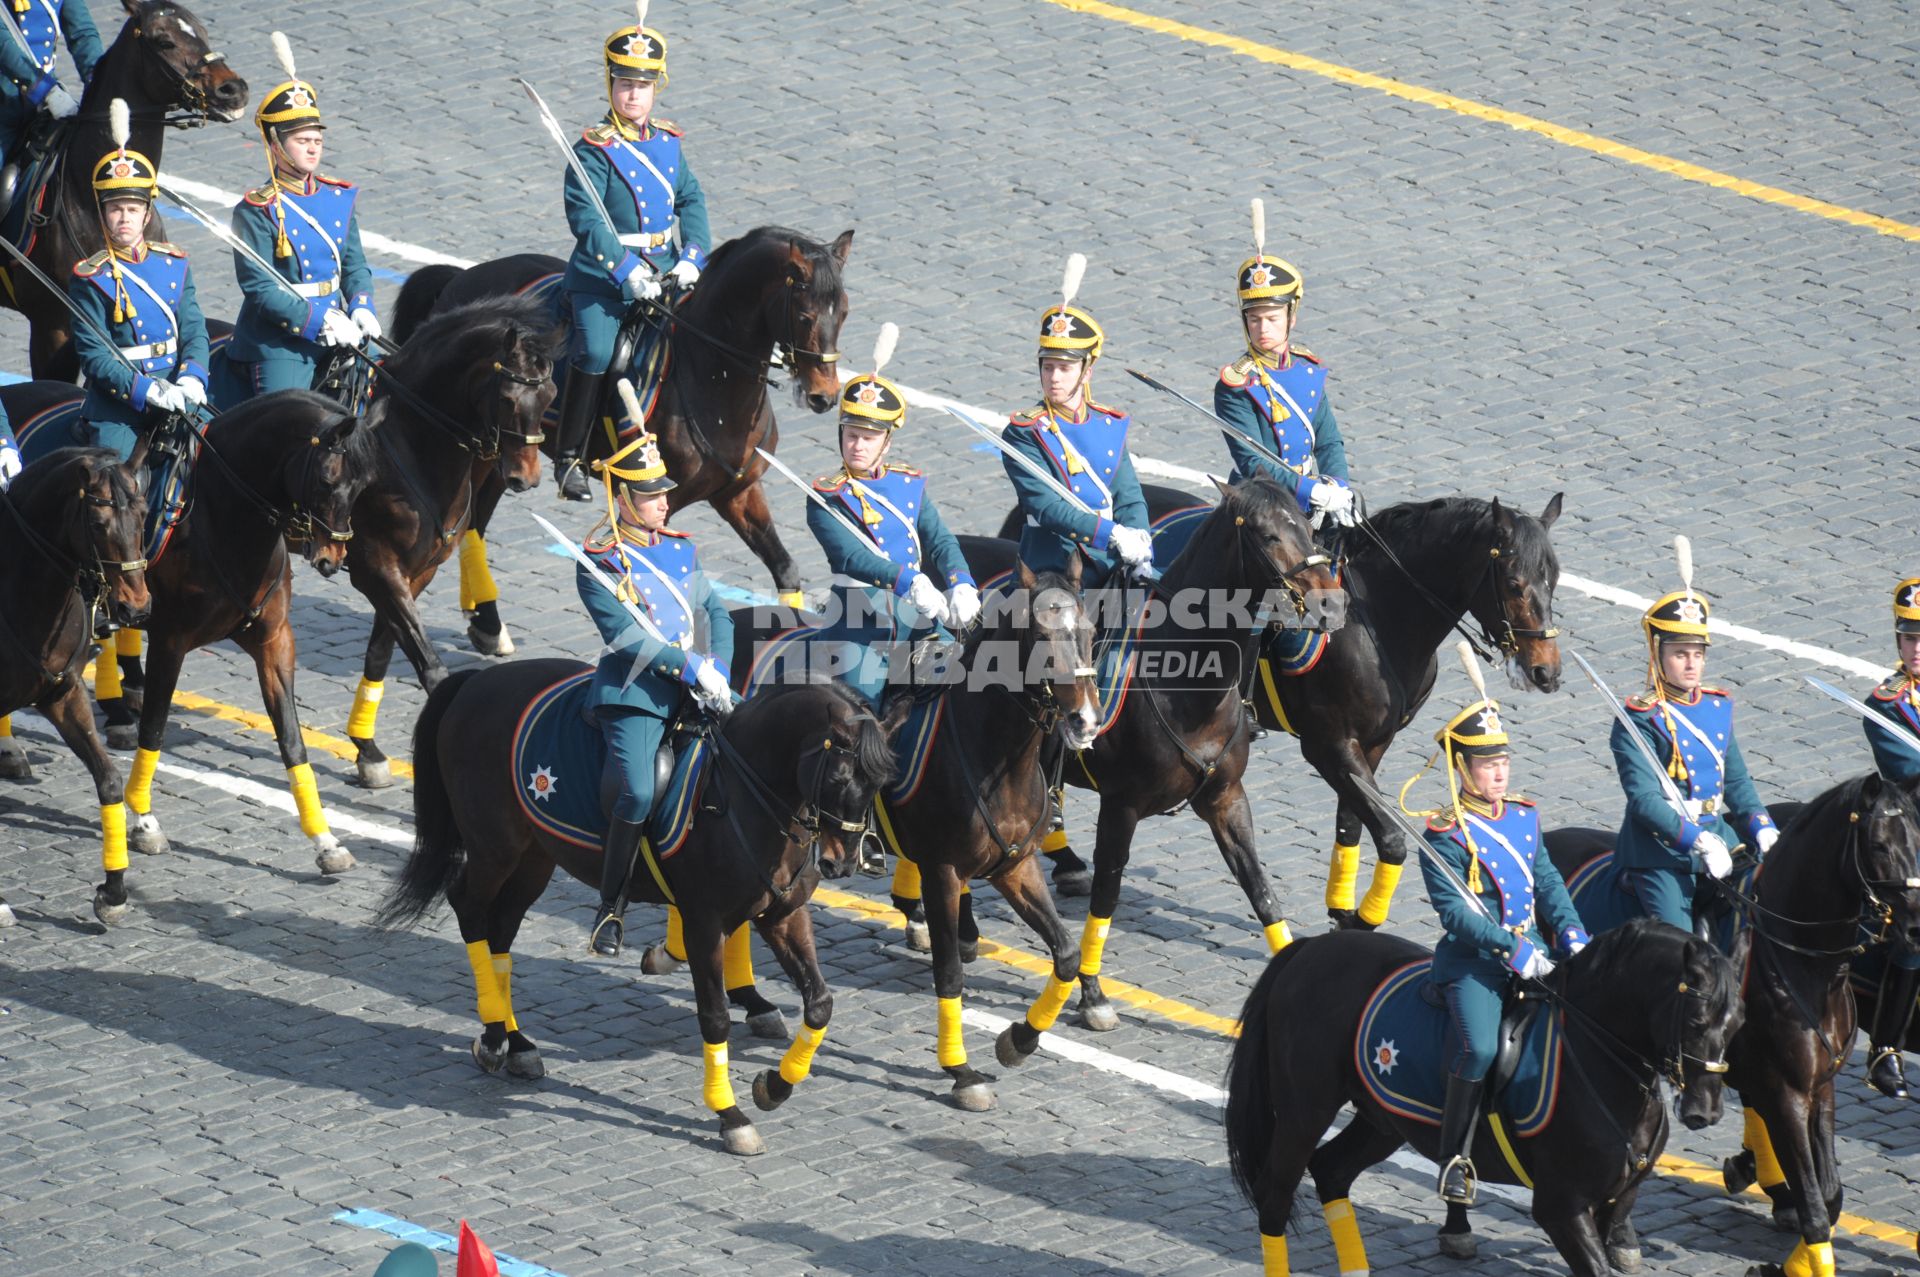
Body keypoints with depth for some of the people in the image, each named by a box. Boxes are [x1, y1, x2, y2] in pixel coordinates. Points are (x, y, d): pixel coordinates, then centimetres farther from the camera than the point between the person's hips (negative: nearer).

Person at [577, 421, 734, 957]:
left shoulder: (680, 550, 17)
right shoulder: (599, 562, -3)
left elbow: (716, 615, 15)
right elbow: (625, 635, -13)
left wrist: (717, 670, -4)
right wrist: (693, 669, -16)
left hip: (693, 691, 6)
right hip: (633, 692, -6)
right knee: (640, 793, -24)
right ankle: (609, 908, -9)